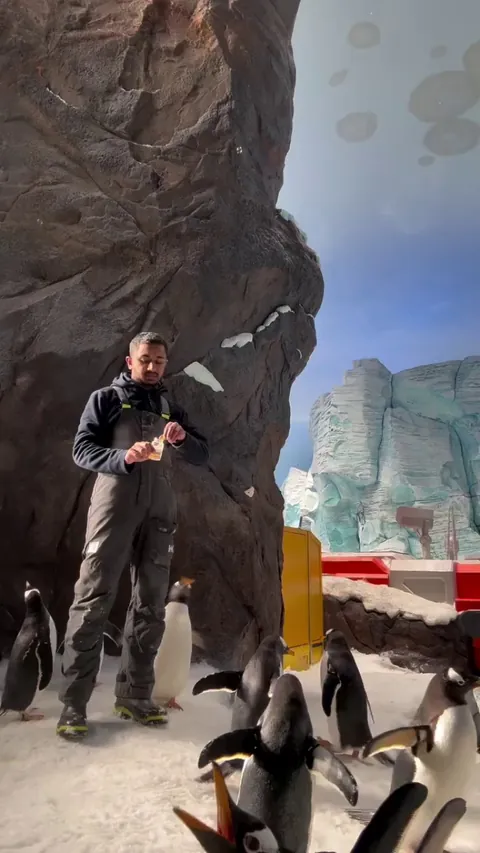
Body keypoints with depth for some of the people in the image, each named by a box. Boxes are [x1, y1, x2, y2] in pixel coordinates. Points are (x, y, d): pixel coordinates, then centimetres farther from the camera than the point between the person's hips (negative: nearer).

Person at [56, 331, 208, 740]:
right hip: (115, 504, -4)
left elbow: (203, 455, 13)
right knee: (93, 600, -6)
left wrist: (182, 439, -10)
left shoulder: (171, 409, 18)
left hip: (159, 510, 4)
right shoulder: (106, 398, 8)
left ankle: (135, 695, 15)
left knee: (151, 605, 5)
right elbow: (82, 449, -3)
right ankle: (73, 704, 0)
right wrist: (124, 456, -21)